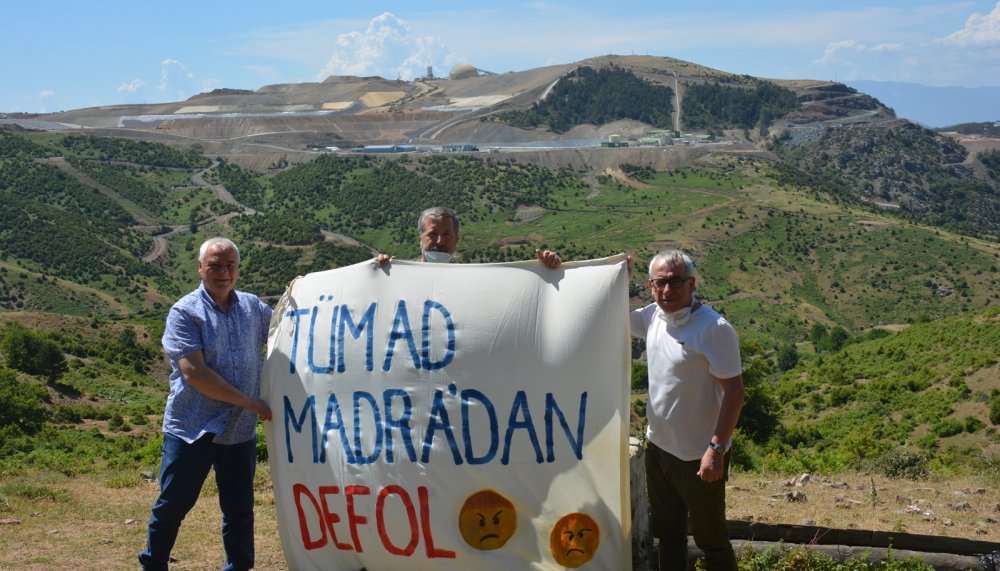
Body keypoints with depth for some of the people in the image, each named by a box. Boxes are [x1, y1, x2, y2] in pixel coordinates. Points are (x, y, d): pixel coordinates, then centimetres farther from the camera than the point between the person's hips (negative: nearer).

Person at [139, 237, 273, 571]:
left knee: (240, 509, 12)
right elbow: (193, 372, -17)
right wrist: (249, 402, -16)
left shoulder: (253, 307, 9)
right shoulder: (185, 312, -7)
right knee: (172, 505, 5)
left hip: (240, 430, 4)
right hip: (192, 428, -4)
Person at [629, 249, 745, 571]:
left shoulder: (714, 328, -21)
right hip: (658, 447, 7)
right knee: (668, 534, 21)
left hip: (700, 456, -7)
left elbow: (734, 391, -20)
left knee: (711, 539, 10)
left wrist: (717, 449, -23)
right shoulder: (652, 317, -1)